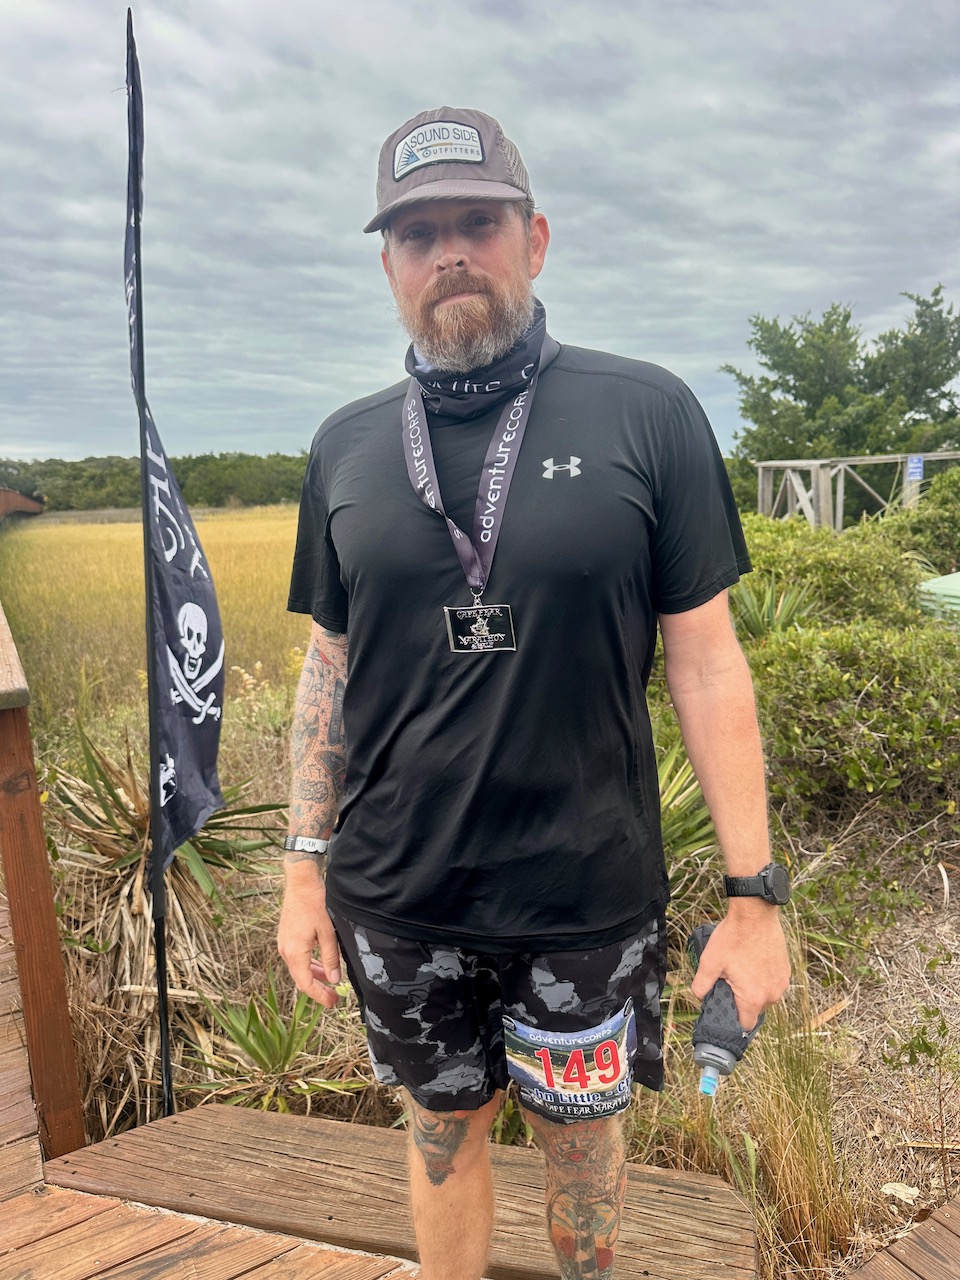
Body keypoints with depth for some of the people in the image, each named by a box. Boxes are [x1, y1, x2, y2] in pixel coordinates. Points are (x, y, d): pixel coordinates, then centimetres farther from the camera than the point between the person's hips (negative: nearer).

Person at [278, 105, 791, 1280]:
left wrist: (754, 895, -7)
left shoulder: (646, 414, -8)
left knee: (581, 1137, 21)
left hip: (590, 897, -1)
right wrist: (306, 870, 6)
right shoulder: (346, 447, 1)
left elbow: (704, 662, -7)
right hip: (398, 898, 2)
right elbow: (329, 667, 6)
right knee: (443, 1132, 22)